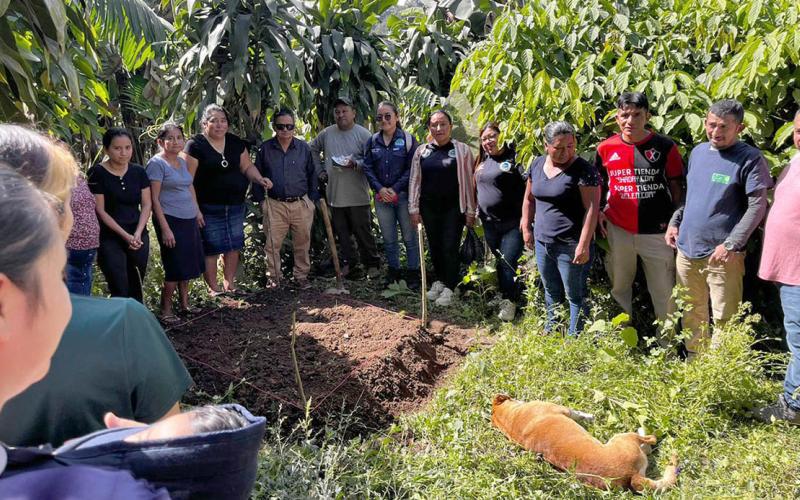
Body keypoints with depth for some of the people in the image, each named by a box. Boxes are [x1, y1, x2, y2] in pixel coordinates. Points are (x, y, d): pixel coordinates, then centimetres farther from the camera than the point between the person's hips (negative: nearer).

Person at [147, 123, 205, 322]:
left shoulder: (182, 162, 12)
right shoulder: (157, 163, -10)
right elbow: (154, 199, -14)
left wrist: (197, 211, 15)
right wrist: (165, 229, -19)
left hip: (189, 220, 7)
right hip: (171, 221, -7)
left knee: (188, 265, 13)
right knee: (175, 268, -3)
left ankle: (184, 303, 28)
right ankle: (166, 310, 11)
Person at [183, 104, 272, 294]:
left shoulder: (236, 143, 7)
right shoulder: (195, 145, -10)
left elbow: (247, 166, 13)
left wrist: (259, 179, -9)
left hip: (235, 206, 6)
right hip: (208, 209, -5)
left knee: (233, 246, 11)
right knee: (210, 249, 0)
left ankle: (229, 284, 26)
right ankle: (213, 288, 13)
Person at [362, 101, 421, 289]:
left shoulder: (408, 139, -3)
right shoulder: (373, 141, 7)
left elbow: (412, 169, -7)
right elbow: (367, 168, 5)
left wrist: (395, 189, -14)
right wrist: (380, 189, -9)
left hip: (404, 195, -3)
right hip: (381, 196, 4)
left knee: (410, 236, 2)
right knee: (388, 238, 12)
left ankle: (413, 273, 14)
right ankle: (393, 272, 25)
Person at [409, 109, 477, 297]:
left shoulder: (462, 150, -3)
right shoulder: (421, 151, 5)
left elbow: (469, 181, -2)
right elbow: (414, 180, 6)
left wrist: (471, 210, -4)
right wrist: (414, 209, 2)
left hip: (454, 208, -3)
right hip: (429, 208, 3)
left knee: (450, 248, -2)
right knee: (434, 247, 12)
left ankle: (449, 287, 11)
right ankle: (439, 280, 30)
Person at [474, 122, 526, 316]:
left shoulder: (513, 158, -11)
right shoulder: (483, 161, 12)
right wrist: (476, 213, 18)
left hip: (512, 223, -7)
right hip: (489, 223, 7)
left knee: (508, 263, -4)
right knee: (499, 262, 16)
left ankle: (510, 301, 11)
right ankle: (504, 295, 30)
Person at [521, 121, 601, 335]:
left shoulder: (583, 169, -13)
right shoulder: (537, 165, 7)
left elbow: (592, 208, -16)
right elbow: (529, 199, 18)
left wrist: (583, 245, -20)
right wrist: (526, 228, 14)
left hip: (570, 246, -6)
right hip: (542, 242, 6)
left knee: (575, 295, 4)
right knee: (551, 292, 20)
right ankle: (551, 333, 35)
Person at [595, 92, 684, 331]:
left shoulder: (665, 146, -4)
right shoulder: (606, 148, 0)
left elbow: (676, 186, 1)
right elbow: (596, 184, 14)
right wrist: (598, 212, 2)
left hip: (656, 232, -2)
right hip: (618, 231, 2)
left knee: (664, 291, 6)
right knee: (619, 287, 17)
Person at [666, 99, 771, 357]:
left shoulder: (750, 159, -8)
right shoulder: (698, 151, 10)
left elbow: (757, 206, -12)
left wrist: (731, 244, -18)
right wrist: (675, 222, 9)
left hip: (722, 254, -6)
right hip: (686, 249, 6)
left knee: (723, 318, -2)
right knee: (691, 311, 17)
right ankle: (694, 359, 32)